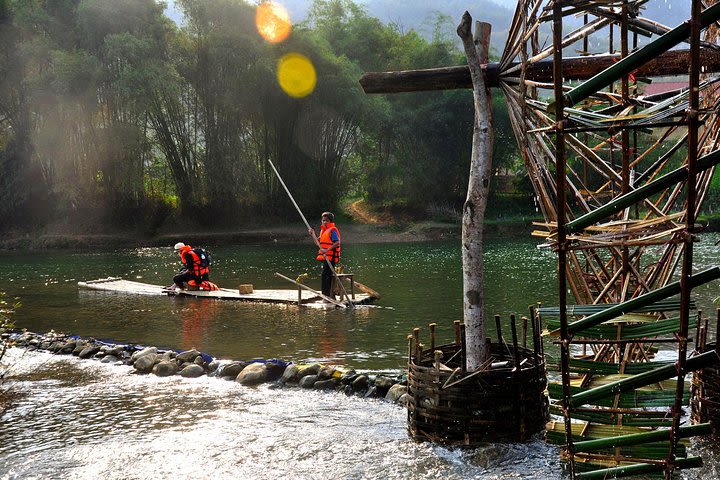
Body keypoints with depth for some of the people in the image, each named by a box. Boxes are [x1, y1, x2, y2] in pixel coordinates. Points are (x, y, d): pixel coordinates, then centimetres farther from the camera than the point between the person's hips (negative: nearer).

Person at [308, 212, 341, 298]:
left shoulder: (332, 230, -12)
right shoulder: (323, 230, 17)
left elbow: (337, 243, -22)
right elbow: (318, 241, 25)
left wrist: (327, 250, -30)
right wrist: (313, 234, 11)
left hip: (330, 257, -10)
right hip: (325, 257, 10)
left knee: (325, 276, -13)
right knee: (328, 276, 15)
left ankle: (326, 295, -13)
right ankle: (330, 295, 23)